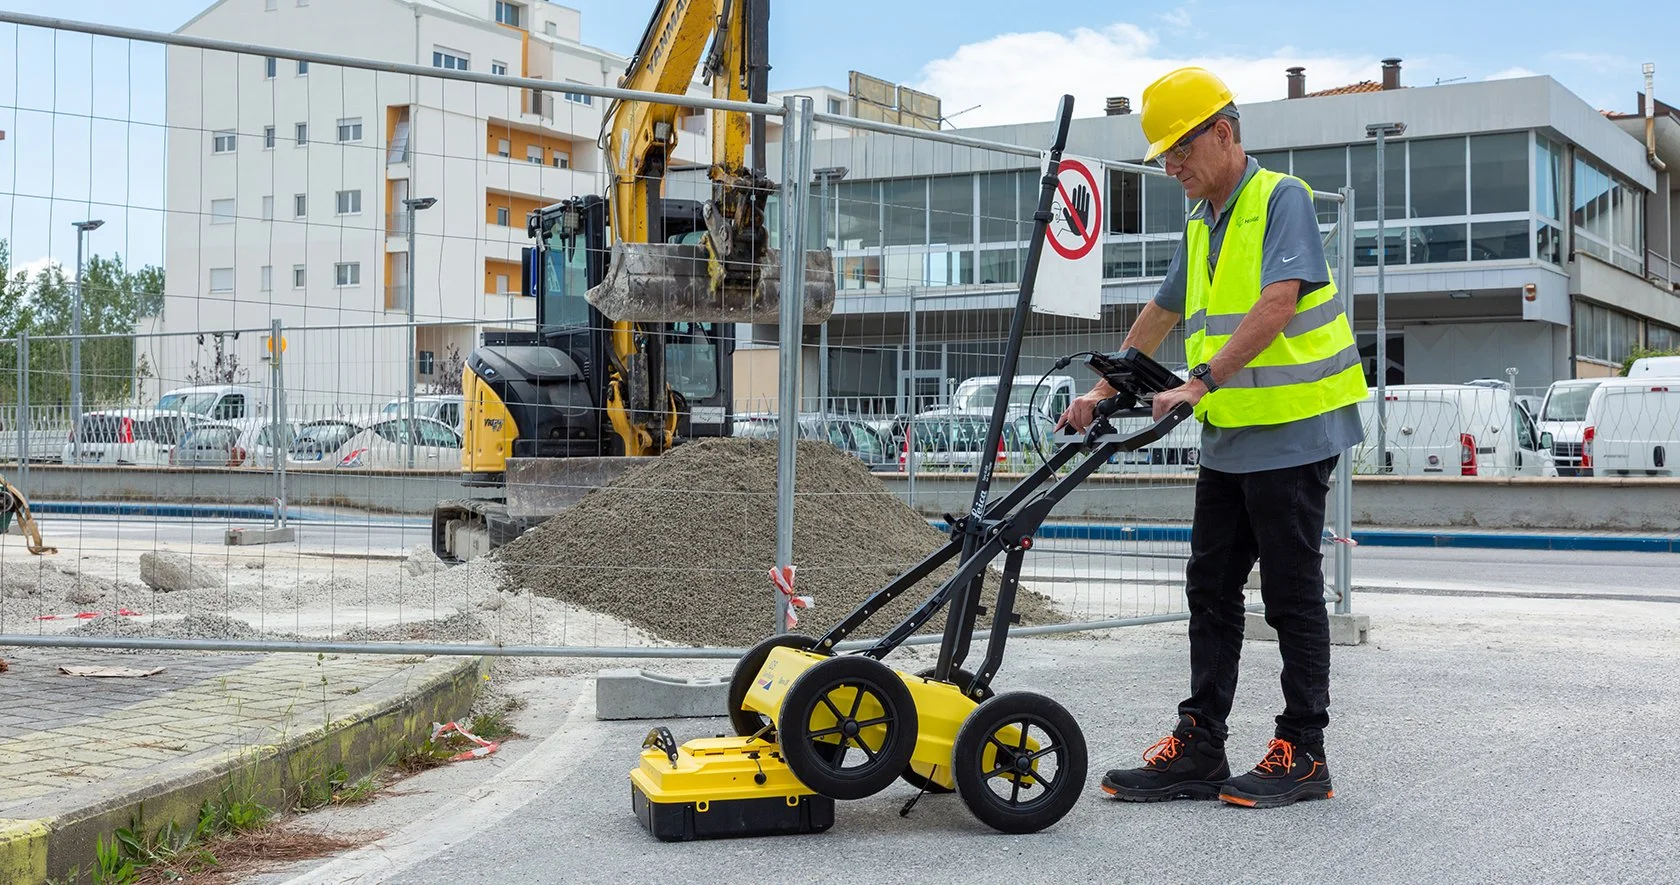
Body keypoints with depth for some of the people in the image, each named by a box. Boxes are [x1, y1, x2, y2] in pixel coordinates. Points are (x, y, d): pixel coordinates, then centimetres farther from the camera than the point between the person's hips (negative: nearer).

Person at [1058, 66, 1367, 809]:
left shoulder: (1281, 198, -10)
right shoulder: (1203, 224, 16)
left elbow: (1278, 304, -24)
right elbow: (1161, 315, 24)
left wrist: (1202, 381, -30)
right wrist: (1102, 393, 20)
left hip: (1290, 433, -9)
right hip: (1229, 438, 9)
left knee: (1292, 594, -2)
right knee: (1210, 589, 8)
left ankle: (1302, 754, 7)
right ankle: (1198, 748, 13)